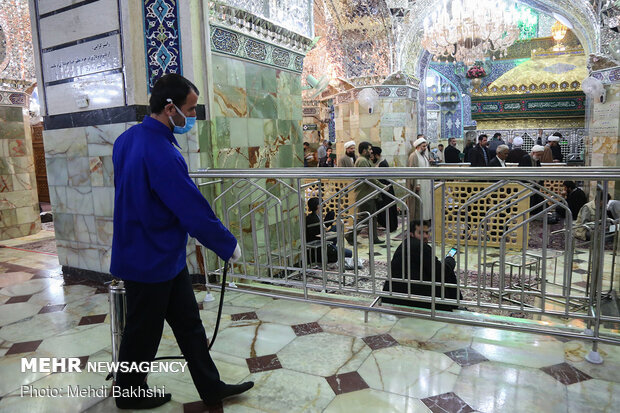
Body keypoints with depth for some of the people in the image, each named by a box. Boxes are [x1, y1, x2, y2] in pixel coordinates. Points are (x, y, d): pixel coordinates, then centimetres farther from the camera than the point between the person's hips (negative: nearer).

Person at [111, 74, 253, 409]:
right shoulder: (161, 154, -29)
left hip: (166, 257, 9)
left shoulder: (128, 138, 3)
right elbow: (195, 212, -26)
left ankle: (211, 388, 30)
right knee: (143, 333, 13)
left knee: (189, 324, 16)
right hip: (151, 262, -9)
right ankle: (130, 393, 38)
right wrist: (228, 246, -11)